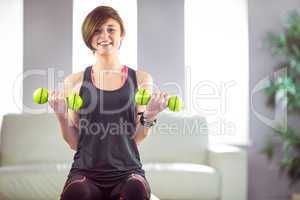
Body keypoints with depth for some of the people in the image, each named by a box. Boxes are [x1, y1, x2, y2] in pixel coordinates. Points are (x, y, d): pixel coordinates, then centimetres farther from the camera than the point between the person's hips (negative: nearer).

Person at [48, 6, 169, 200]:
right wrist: (62, 117, -8)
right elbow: (74, 143, 8)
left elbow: (136, 139, 7)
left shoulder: (141, 79, 7)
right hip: (86, 170, 0)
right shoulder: (75, 81, 8)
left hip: (127, 170, 1)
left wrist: (149, 117, -10)